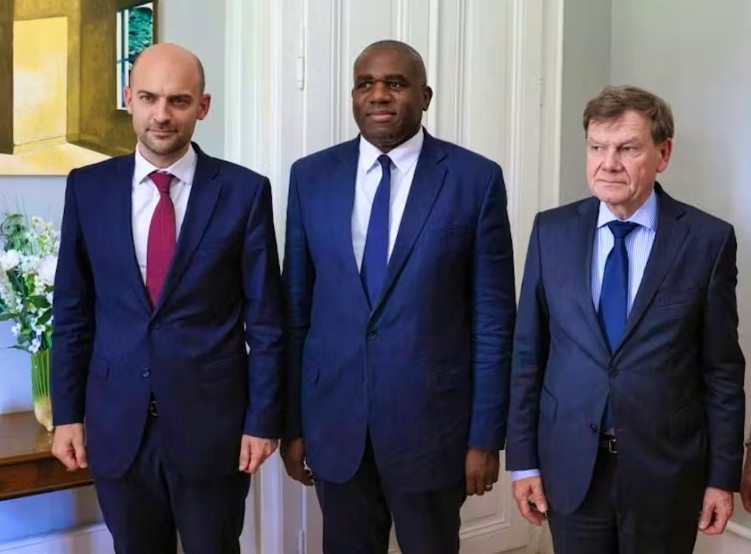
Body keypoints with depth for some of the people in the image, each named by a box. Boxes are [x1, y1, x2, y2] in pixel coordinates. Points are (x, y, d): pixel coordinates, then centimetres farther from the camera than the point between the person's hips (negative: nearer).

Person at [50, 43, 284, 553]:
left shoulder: (244, 191, -6)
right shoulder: (89, 187, 1)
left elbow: (265, 319, -4)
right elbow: (72, 310, 5)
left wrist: (263, 419, -5)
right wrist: (67, 412, 4)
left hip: (212, 421, -2)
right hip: (116, 423, 2)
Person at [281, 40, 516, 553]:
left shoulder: (476, 179, -6)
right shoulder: (311, 176, 2)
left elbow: (493, 318, -5)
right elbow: (295, 307, 4)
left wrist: (486, 434, -5)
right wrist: (291, 421, 5)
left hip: (431, 417, -2)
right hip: (334, 417, 2)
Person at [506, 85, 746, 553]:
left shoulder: (708, 239, -6)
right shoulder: (553, 231, -1)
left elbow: (722, 369, -2)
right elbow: (528, 352, 1)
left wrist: (723, 475, -1)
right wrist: (523, 458, 1)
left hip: (665, 468, -1)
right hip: (570, 464, 1)